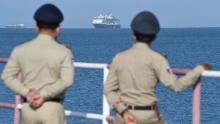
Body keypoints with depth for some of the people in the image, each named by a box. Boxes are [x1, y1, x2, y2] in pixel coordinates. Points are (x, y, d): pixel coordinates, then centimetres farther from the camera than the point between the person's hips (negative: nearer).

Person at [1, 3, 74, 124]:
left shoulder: (20, 50, 4)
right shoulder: (63, 52, -5)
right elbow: (67, 80, -18)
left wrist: (27, 93, -12)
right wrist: (44, 95, -16)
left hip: (28, 108, 4)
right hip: (52, 109, -3)